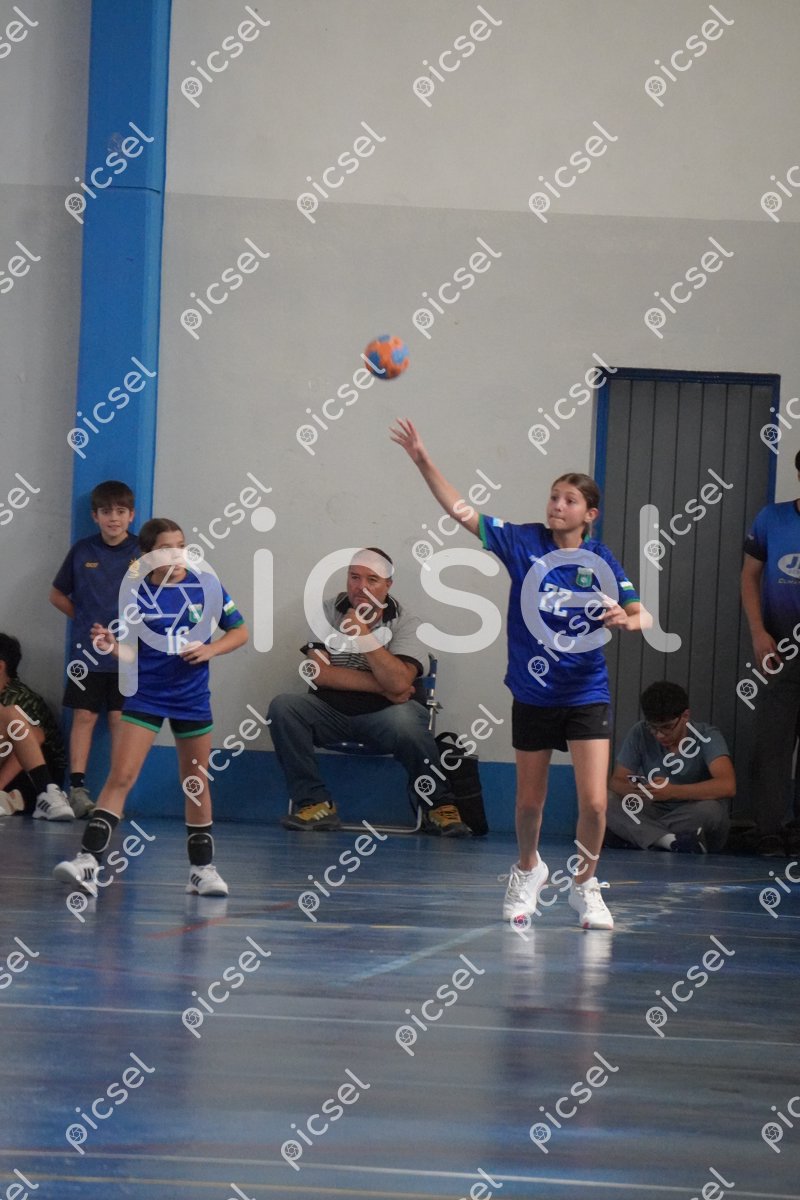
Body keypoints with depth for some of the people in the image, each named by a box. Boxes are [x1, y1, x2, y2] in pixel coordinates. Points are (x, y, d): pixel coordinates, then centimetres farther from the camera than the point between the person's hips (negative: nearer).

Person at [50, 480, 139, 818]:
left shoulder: (143, 552, -2)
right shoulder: (82, 550, 3)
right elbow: (57, 594, 14)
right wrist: (84, 619, 6)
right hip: (88, 650, 1)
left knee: (120, 719, 1)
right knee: (84, 715, 0)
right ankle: (77, 787, -1)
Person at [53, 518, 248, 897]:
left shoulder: (206, 585, -4)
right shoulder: (138, 593, -7)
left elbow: (239, 631, 5)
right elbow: (131, 653, -5)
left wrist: (210, 650, -12)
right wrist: (111, 646, -26)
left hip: (192, 697, 2)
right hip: (145, 696, -2)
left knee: (196, 784, 12)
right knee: (120, 777, -12)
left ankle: (202, 867, 24)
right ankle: (88, 861, -17)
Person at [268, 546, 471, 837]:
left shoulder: (403, 622, -5)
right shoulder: (328, 612, 1)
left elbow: (398, 684, -21)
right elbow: (319, 672, -12)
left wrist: (364, 636, -23)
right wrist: (382, 686, -15)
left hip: (381, 715, -2)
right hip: (331, 711, 2)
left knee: (405, 720, -37)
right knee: (282, 708, -25)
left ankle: (438, 806, -16)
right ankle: (315, 803, -19)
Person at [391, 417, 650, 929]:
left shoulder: (601, 561, -5)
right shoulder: (524, 542, -4)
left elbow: (642, 616, -4)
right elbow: (460, 510, -6)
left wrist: (626, 621, -27)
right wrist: (423, 460, -14)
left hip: (586, 693, -1)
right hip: (533, 691, 1)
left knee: (594, 802, -10)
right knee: (530, 799, 14)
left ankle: (585, 884, 13)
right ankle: (528, 872, 41)